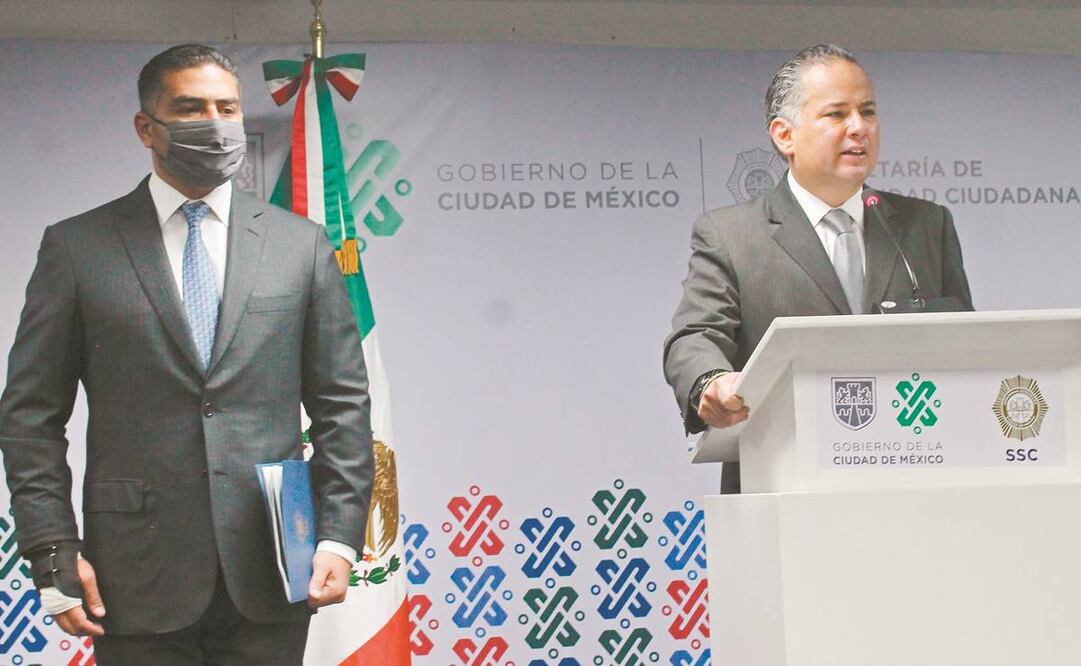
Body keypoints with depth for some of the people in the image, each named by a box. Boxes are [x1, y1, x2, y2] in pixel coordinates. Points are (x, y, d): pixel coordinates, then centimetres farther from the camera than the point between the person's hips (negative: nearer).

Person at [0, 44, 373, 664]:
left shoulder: (301, 245, 8)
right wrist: (55, 554, -4)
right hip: (137, 580, -1)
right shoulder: (76, 247, 4)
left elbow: (343, 403, 9)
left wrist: (340, 537, -1)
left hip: (269, 574, 1)